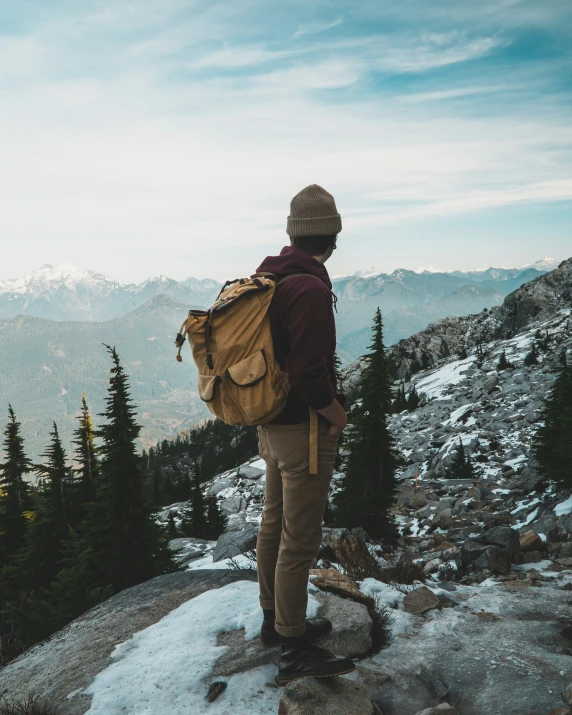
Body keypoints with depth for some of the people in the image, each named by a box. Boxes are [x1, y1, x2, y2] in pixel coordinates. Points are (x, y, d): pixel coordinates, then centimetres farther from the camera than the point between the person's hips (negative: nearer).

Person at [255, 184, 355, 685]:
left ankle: (275, 620, 38)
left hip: (272, 423, 9)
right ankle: (295, 652, 19)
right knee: (299, 539, 3)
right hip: (305, 429, -9)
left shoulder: (270, 277, 7)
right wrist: (338, 414, -11)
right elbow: (309, 372, -27)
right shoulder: (309, 287, -22)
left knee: (274, 525, 20)